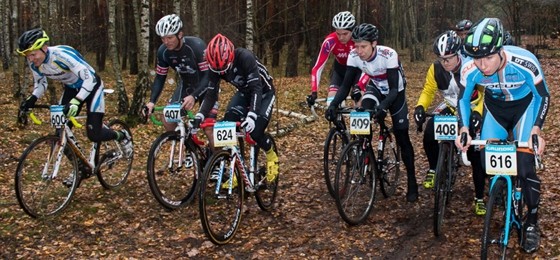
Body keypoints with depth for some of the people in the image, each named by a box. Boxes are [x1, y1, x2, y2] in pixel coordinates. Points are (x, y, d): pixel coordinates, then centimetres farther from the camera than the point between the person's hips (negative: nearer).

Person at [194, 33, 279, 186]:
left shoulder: (245, 58, -36)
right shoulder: (215, 66, -20)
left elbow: (256, 89, -40)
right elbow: (211, 94, -17)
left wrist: (251, 116, -53)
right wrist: (200, 115, -34)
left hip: (264, 92, -5)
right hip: (244, 92, 5)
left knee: (255, 130, -22)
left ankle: (271, 156, 10)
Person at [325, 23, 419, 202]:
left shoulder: (389, 55, -36)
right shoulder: (354, 56, -24)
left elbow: (394, 88, -38)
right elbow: (346, 85, -21)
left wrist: (383, 106, -55)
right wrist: (333, 104, -37)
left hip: (395, 93, -3)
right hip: (375, 89, 3)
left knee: (402, 137, -2)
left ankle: (412, 183, 12)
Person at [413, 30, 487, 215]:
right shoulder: (435, 69, -17)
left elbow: (486, 94, -23)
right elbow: (428, 91, -6)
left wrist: (478, 113, -41)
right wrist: (420, 107, -26)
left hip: (473, 110, -3)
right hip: (450, 108, 3)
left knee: (476, 156, -8)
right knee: (429, 136, -25)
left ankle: (479, 198, 8)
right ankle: (433, 169, 3)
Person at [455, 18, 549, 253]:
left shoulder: (525, 62, -37)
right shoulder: (470, 70, -29)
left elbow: (543, 96, -20)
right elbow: (463, 99, -9)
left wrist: (537, 128, -32)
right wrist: (464, 128, -23)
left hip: (525, 105, -3)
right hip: (495, 106, 3)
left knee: (524, 164, -14)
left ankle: (532, 222, 6)